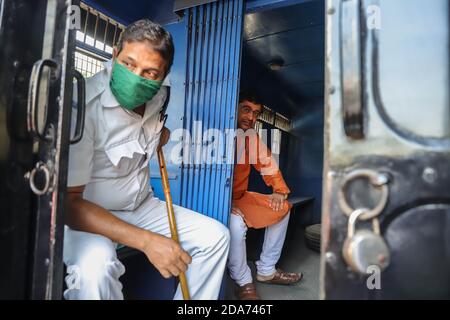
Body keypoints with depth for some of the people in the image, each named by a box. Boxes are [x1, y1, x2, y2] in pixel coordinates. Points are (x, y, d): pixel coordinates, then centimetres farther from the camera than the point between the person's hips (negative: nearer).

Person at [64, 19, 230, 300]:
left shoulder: (158, 96, -4)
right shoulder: (83, 106, -26)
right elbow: (68, 201, -26)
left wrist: (161, 134, -1)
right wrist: (147, 241, -33)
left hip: (141, 206, 6)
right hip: (85, 214, -6)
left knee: (216, 236, -2)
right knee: (95, 265, -39)